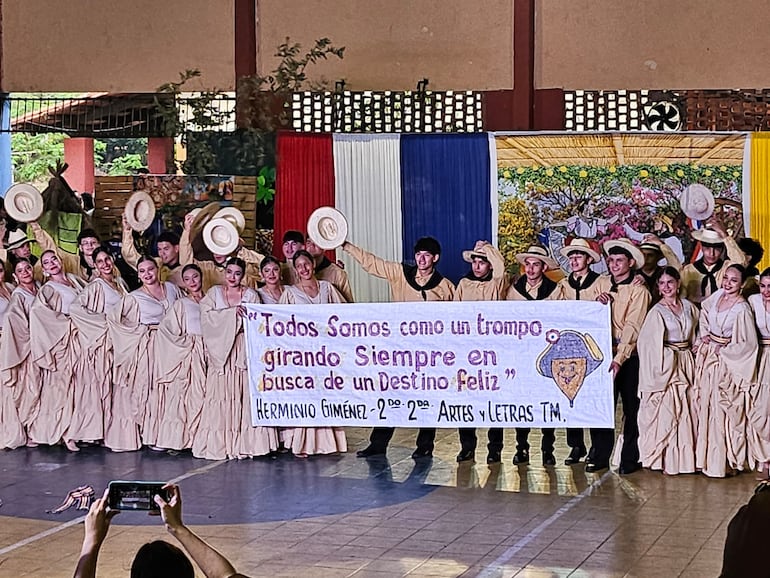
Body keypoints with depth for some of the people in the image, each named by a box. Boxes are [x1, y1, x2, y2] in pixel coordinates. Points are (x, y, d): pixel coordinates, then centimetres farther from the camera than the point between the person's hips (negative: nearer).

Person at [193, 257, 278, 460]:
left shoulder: (251, 295, 11)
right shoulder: (214, 293, 11)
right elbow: (207, 316, -3)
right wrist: (232, 313, -13)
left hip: (245, 350, 0)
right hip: (221, 349, 0)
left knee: (246, 393, -9)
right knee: (221, 395, -7)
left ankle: (246, 443, -7)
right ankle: (220, 445, -6)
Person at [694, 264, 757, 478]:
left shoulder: (742, 309, -17)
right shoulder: (718, 296, 3)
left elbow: (749, 344, -18)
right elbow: (704, 313, 23)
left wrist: (723, 350, -11)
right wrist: (704, 335, 9)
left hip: (727, 362, -7)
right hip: (708, 357, 7)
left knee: (723, 411, -3)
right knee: (705, 406, 11)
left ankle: (724, 461, 5)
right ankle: (706, 458, 20)